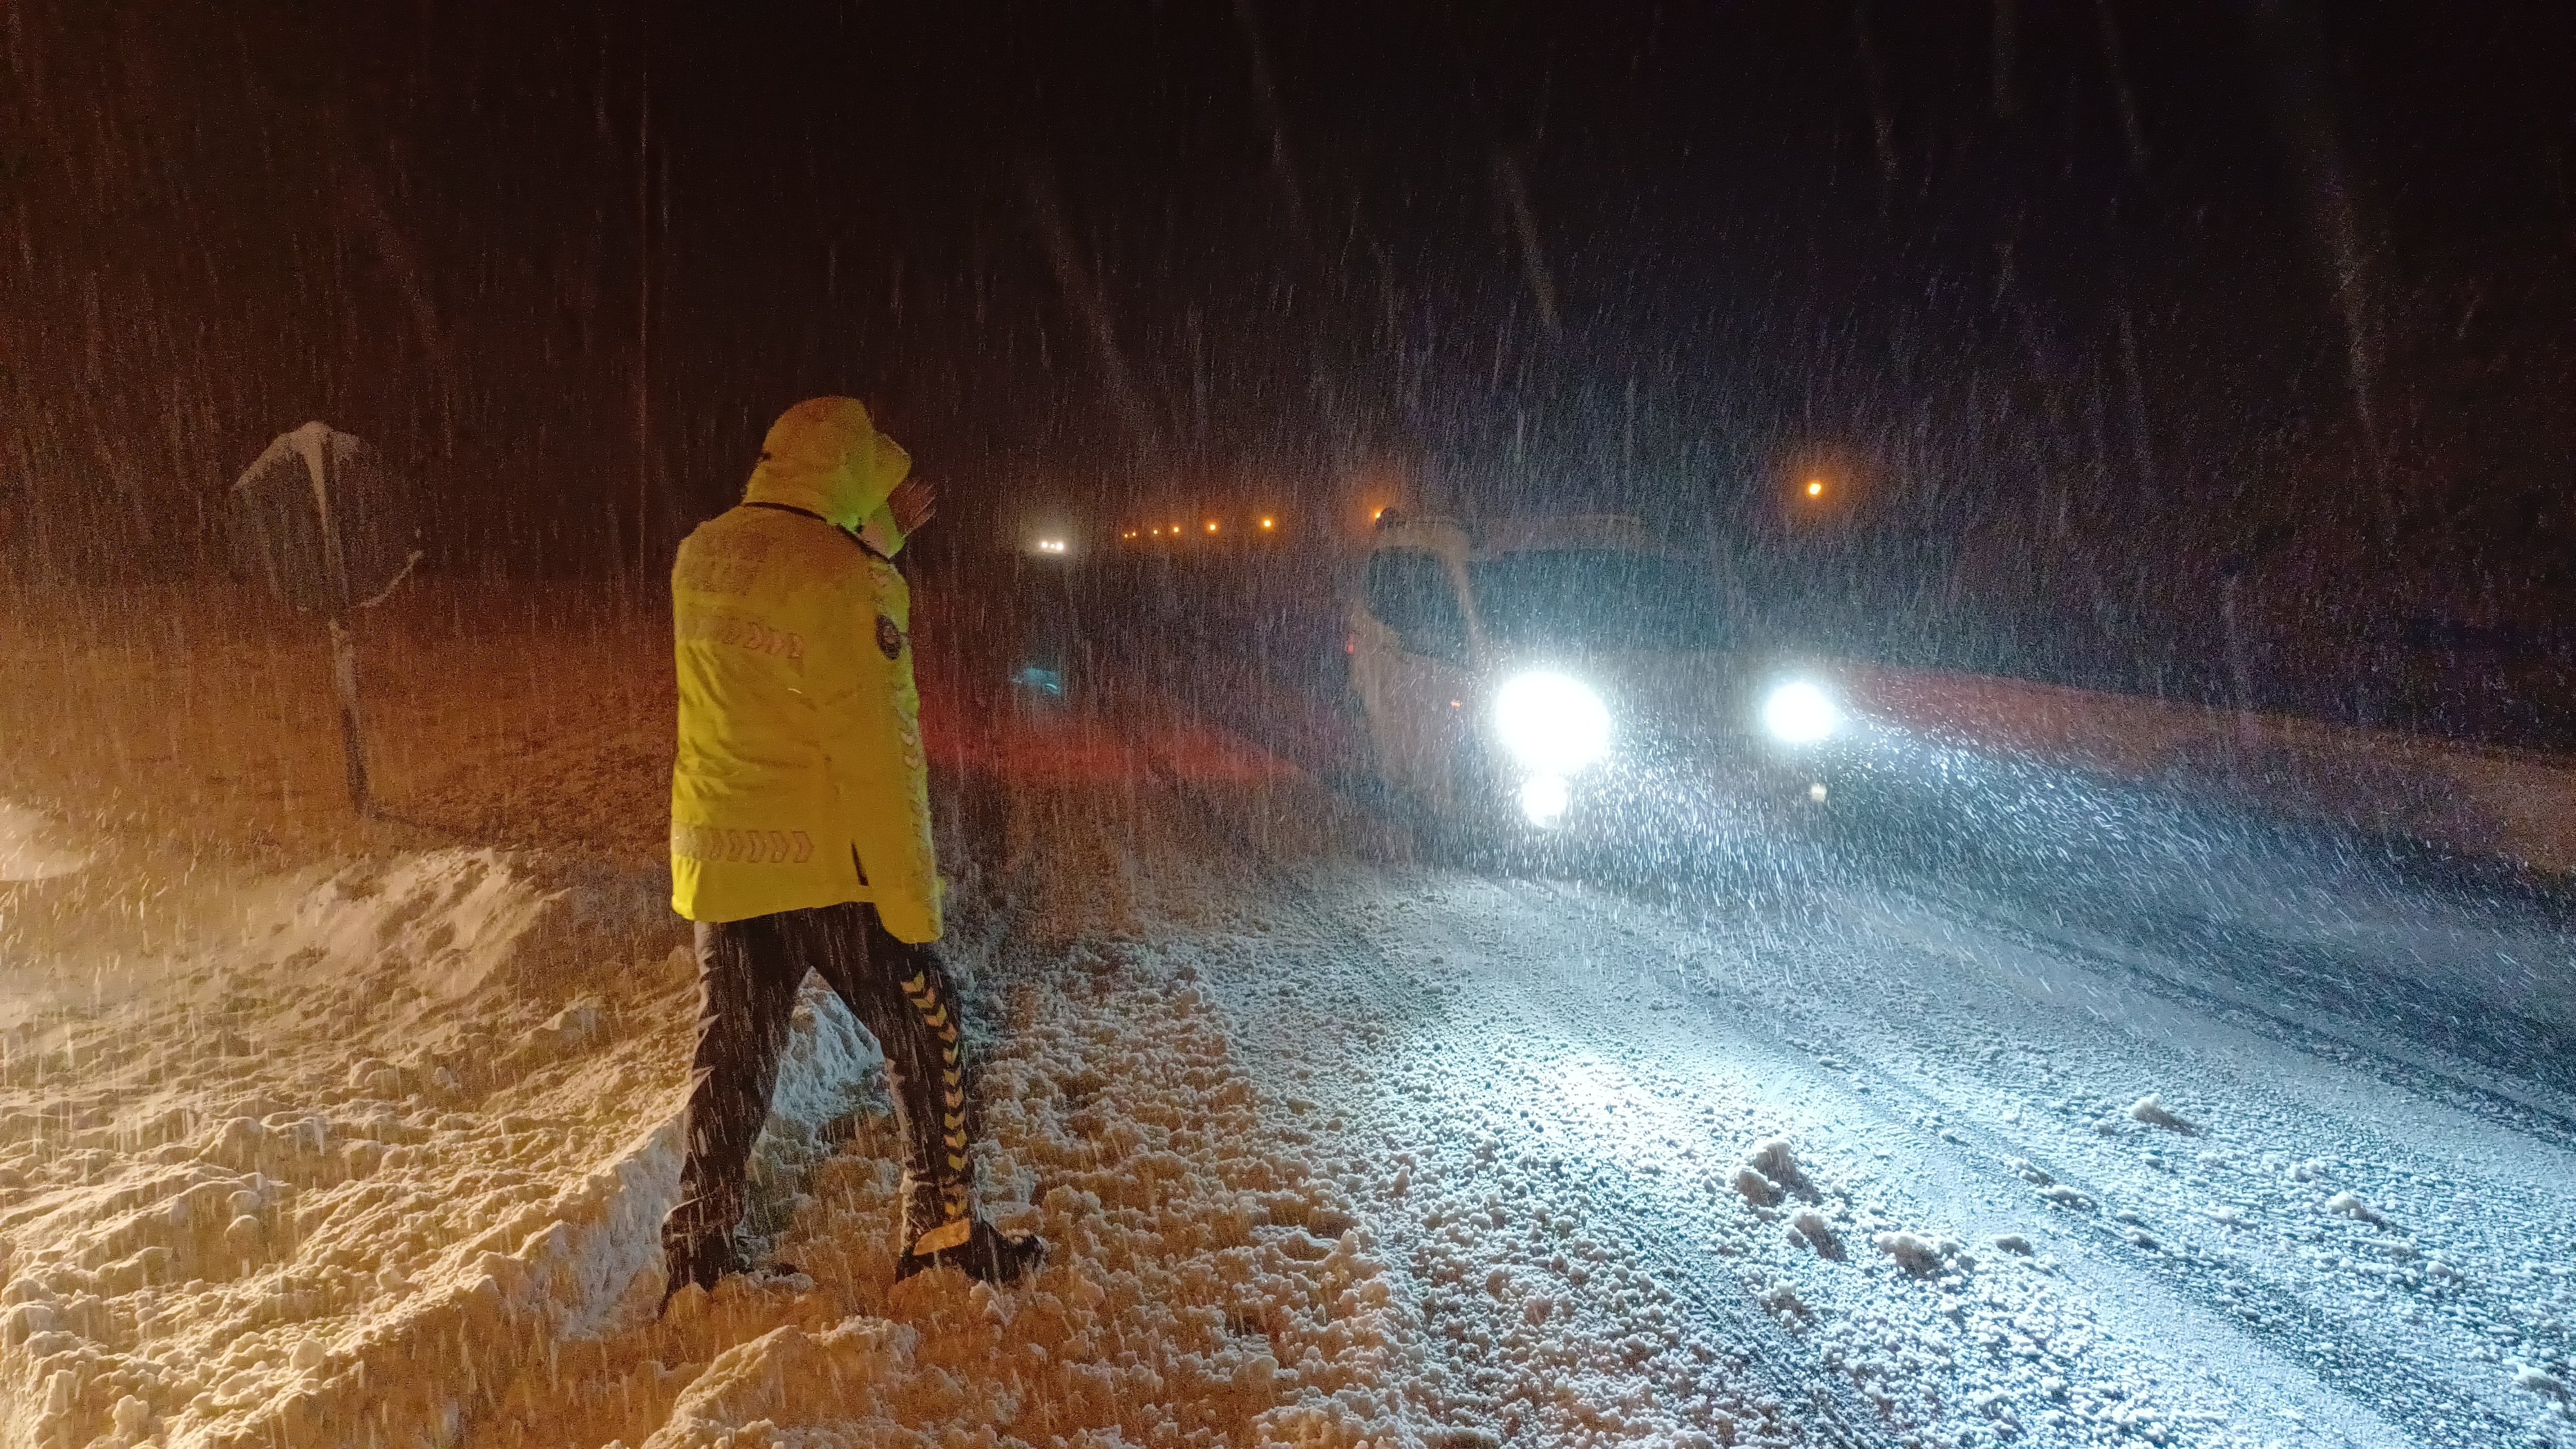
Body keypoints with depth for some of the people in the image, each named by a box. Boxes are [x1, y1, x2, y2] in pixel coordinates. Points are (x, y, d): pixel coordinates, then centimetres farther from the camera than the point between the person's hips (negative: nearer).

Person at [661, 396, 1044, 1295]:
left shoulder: (701, 557, 4)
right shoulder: (848, 583, -19)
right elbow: (878, 760, -20)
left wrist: (880, 537, 22)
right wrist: (914, 907, -15)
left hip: (719, 859, 7)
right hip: (830, 865, -6)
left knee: (732, 1056, 17)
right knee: (925, 1042, 10)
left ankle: (699, 1254, 24)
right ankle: (945, 1237, 17)